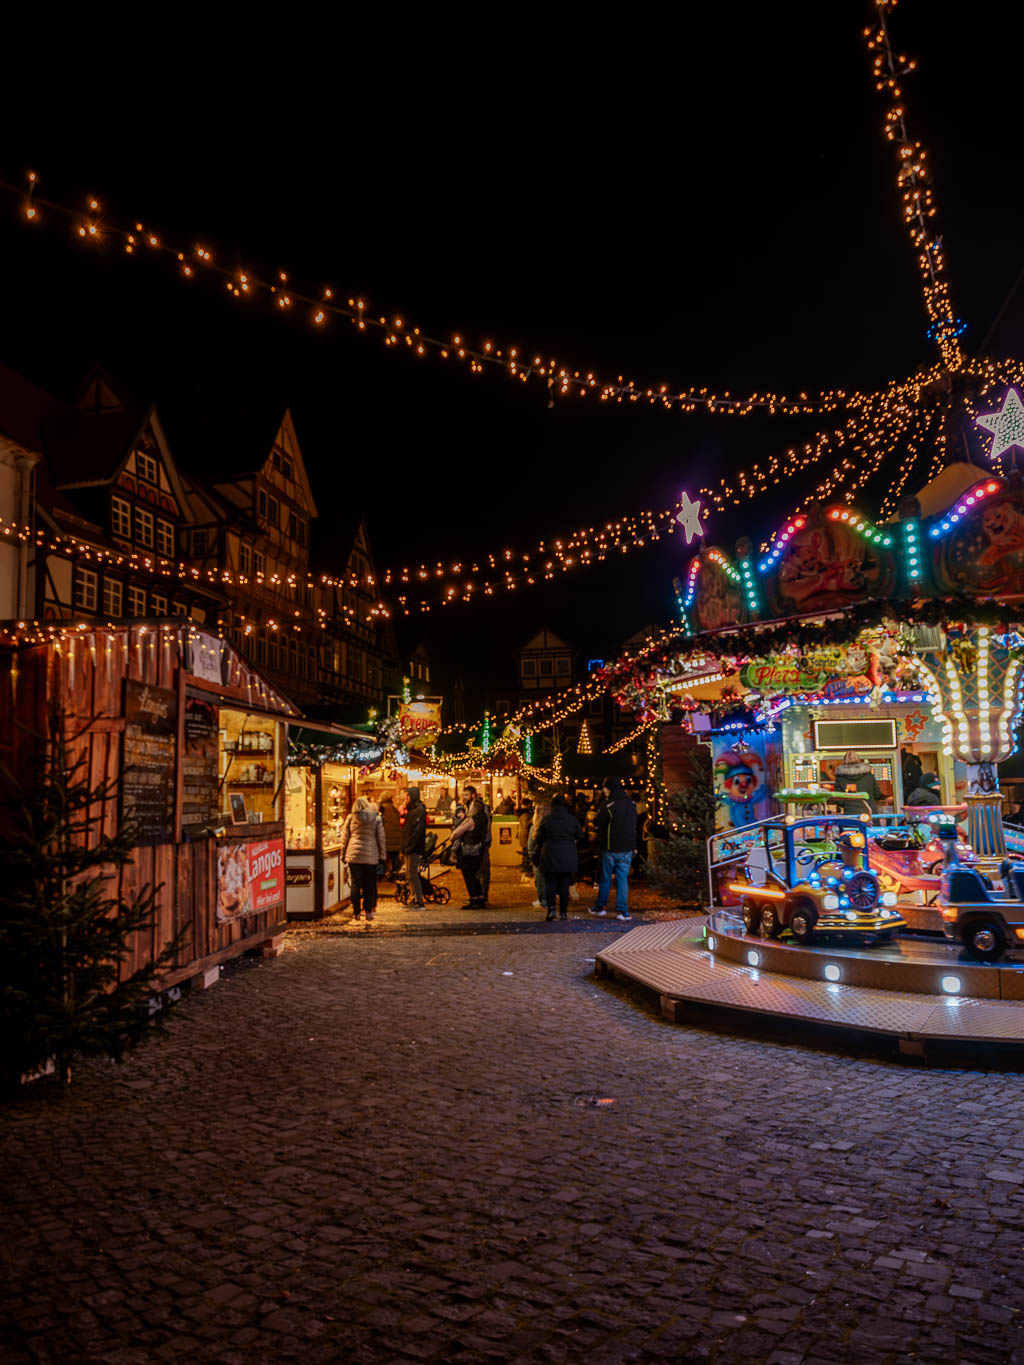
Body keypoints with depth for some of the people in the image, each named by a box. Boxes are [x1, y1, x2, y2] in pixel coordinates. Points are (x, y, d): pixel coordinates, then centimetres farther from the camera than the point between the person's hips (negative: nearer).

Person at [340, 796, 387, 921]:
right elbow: (381, 839, 4)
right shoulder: (376, 819, 1)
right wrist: (382, 856, 10)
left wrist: (343, 854, 14)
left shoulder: (350, 817, 3)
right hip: (371, 856, 0)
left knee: (356, 884, 4)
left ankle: (356, 912, 5)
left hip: (353, 855, 0)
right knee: (369, 884, 9)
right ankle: (368, 911, 7)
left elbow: (344, 837, 7)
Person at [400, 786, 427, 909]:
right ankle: (416, 901, 18)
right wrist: (403, 847, 12)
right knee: (409, 874, 12)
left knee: (412, 874, -9)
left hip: (414, 848, -10)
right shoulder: (411, 810, 17)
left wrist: (409, 847, -22)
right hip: (408, 848, 10)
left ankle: (420, 903, -6)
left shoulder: (419, 810, -13)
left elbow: (417, 831, -20)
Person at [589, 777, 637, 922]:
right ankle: (623, 911, 1)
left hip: (610, 848, -4)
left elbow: (599, 823, -9)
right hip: (627, 848, 4)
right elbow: (634, 824, 12)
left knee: (605, 878, 10)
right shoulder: (631, 804, 4)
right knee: (623, 879, 5)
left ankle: (601, 906, 21)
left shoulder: (608, 805, -14)